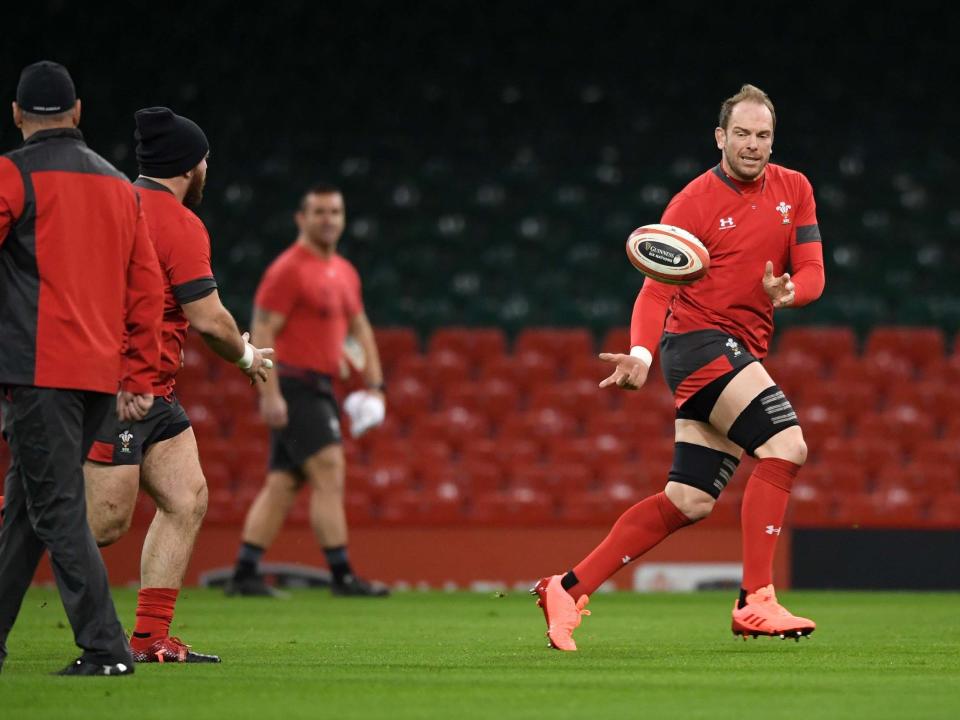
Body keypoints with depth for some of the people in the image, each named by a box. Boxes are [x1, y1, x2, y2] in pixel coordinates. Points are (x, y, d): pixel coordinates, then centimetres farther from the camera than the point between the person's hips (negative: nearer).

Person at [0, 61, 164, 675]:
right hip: (102, 373, 7)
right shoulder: (120, 186, 15)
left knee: (57, 509, -6)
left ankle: (106, 647, -13)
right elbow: (147, 289, 14)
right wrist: (138, 381, 16)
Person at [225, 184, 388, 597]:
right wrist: (270, 393, -20)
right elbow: (261, 333, -14)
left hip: (320, 388, 9)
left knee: (283, 483, 7)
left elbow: (360, 327, 26)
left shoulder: (344, 272, 16)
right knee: (329, 472, -14)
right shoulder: (288, 269, -10)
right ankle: (341, 575, -15)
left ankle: (244, 574, 10)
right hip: (293, 387, -9)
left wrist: (374, 383, 15)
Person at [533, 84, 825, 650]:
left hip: (742, 355, 7)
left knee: (689, 503, 4)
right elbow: (656, 290, -9)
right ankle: (755, 601, -25)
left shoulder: (794, 190, 9)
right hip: (698, 338, -7)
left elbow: (812, 272, 5)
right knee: (786, 444, -24)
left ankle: (568, 589, 11)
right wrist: (641, 353, -27)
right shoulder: (694, 204, -7)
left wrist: (789, 291, -20)